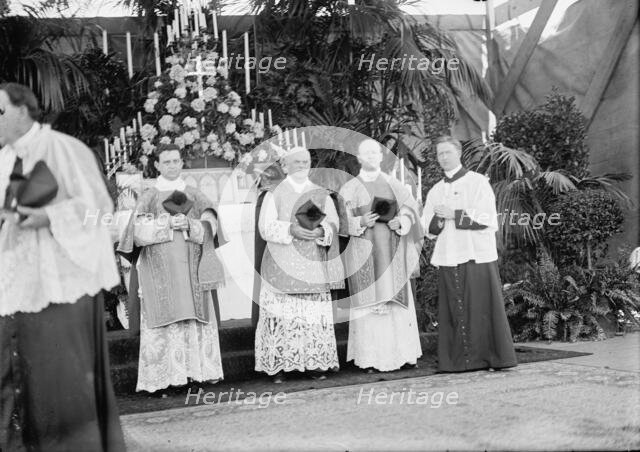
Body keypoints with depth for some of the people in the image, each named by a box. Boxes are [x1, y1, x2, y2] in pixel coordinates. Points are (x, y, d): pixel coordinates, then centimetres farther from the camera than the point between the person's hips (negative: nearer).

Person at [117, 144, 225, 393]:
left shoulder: (195, 195, 15)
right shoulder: (148, 197, 9)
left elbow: (210, 227, 5)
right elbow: (139, 231, -3)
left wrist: (189, 225, -13)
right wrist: (168, 223, -14)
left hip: (192, 269, 2)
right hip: (160, 269, -2)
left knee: (198, 320, -3)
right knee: (165, 321, -8)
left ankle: (201, 369, 1)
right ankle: (166, 375, -8)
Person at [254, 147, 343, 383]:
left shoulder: (321, 194, 14)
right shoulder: (275, 194, 6)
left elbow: (333, 223, 4)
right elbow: (266, 227, -5)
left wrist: (321, 231, -18)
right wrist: (291, 230, -21)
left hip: (313, 264, 2)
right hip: (282, 263, -2)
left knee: (316, 313, -2)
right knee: (282, 313, -7)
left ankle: (317, 363, 4)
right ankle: (277, 365, -2)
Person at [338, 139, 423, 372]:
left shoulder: (393, 184, 10)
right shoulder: (349, 189, 6)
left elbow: (411, 208, 8)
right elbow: (341, 221, 2)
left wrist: (401, 222, -12)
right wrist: (361, 223, -16)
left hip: (392, 251, 2)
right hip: (364, 251, -2)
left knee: (398, 300, 0)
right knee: (369, 301, -5)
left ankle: (403, 352, 7)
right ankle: (370, 357, -2)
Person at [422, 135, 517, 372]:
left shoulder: (477, 182, 3)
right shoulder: (435, 191, 18)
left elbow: (487, 217, -8)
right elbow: (428, 229, 15)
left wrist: (455, 214, -12)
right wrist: (438, 219, -7)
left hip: (477, 255, -4)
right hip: (448, 258, 4)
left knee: (481, 308, -5)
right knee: (454, 311, 1)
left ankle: (490, 357, 1)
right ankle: (457, 359, 4)